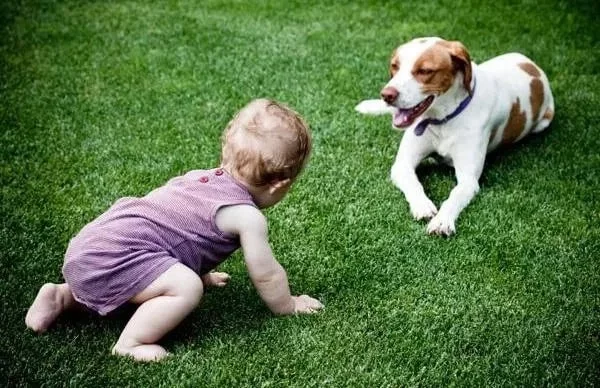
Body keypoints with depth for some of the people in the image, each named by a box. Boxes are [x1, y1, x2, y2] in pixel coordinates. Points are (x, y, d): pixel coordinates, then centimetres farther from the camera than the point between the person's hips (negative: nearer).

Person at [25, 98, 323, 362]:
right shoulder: (248, 216, -9)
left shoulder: (207, 177, 17)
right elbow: (266, 275, 0)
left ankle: (62, 296, 26)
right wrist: (289, 306, 19)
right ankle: (130, 343, -13)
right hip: (114, 260, -10)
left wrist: (203, 274, 50)